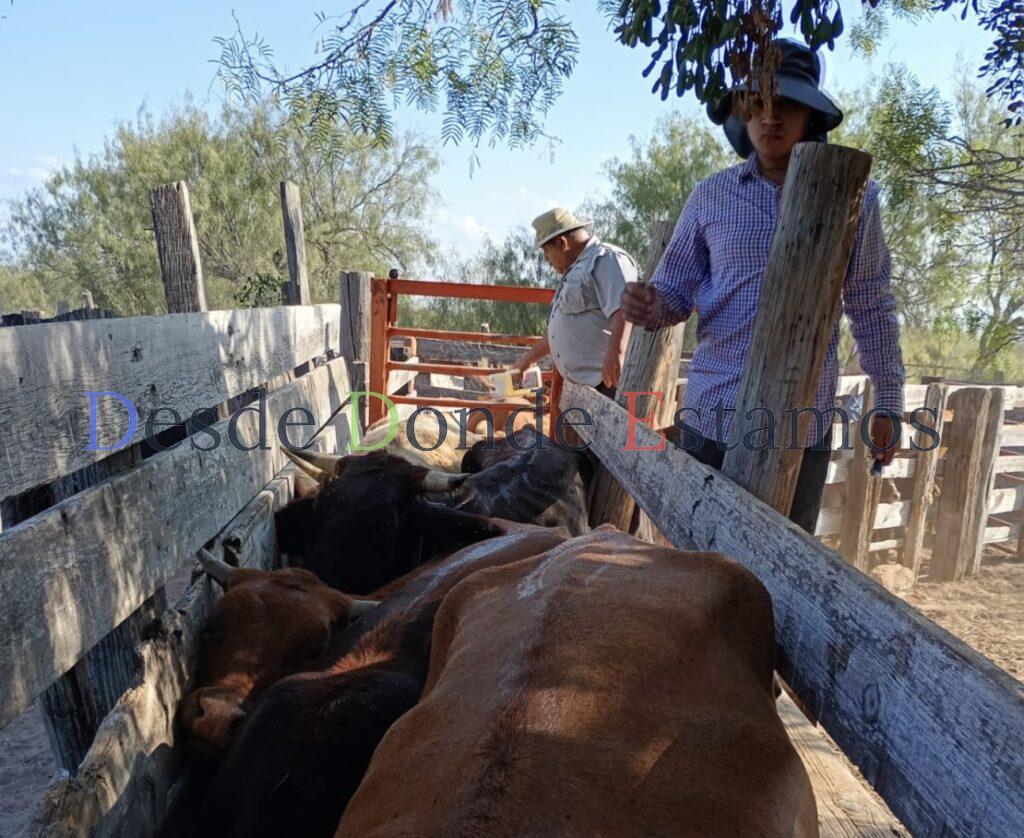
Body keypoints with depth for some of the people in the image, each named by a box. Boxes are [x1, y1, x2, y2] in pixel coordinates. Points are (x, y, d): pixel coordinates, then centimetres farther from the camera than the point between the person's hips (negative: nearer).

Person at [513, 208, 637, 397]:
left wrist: (616, 352, -34)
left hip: (608, 377, -10)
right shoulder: (575, 272, 27)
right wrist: (529, 358, 41)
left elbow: (623, 310, -22)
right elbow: (562, 331, 36)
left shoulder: (606, 258, -5)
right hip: (583, 382, 10)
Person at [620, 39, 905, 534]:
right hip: (712, 416, 1)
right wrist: (651, 307, -16)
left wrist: (888, 403, 9)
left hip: (803, 424, 0)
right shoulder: (710, 196, 2)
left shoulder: (854, 199, 1)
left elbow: (871, 308, 8)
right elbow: (674, 290, 7)